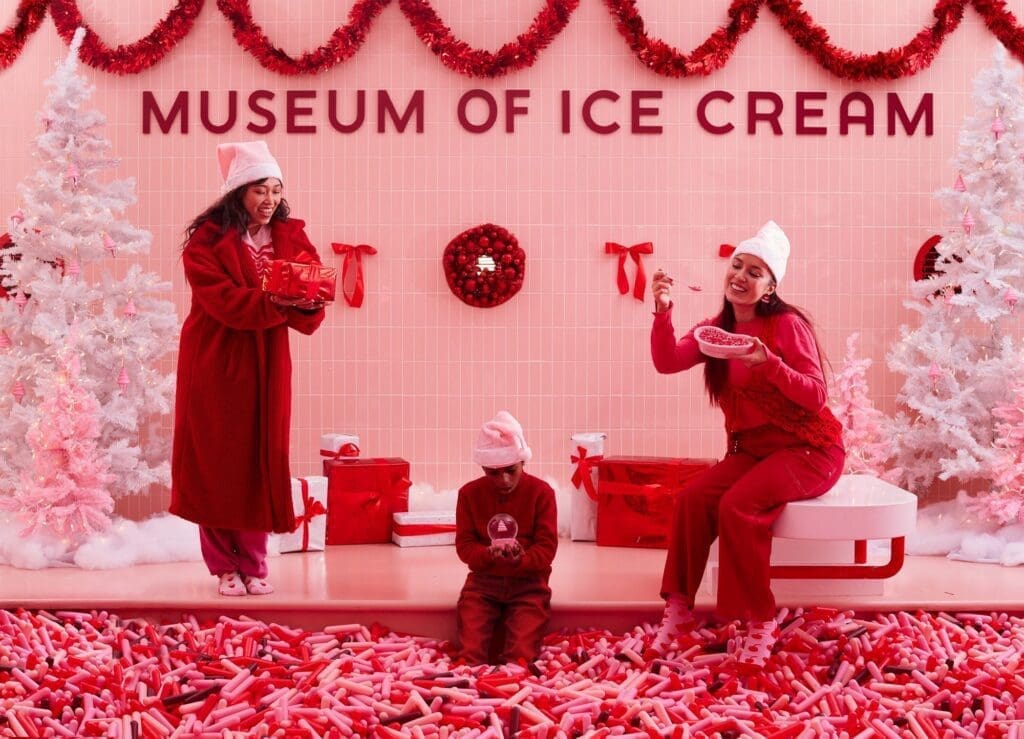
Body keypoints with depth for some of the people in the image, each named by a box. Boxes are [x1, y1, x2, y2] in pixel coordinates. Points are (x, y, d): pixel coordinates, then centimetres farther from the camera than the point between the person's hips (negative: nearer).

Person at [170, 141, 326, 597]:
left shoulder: (291, 238, 5)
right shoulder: (207, 240, -6)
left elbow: (309, 315, -2)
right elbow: (224, 301, -20)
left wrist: (309, 302, -25)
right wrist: (276, 301, -32)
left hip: (267, 366, 3)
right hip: (215, 363, -3)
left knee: (261, 460, 5)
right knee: (218, 462, 1)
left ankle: (253, 564, 15)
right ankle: (225, 566, 12)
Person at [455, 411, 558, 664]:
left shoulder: (541, 492, -6)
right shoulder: (469, 493, 0)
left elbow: (547, 548, -7)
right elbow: (464, 544, 0)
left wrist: (520, 559, -29)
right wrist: (488, 555, -24)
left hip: (528, 583, -2)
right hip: (483, 582, 2)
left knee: (521, 656, -17)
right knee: (470, 654, -14)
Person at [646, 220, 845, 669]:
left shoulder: (788, 324, -10)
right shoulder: (715, 329, 6)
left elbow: (817, 396, -17)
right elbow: (667, 362, -12)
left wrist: (769, 363, -32)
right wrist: (663, 311, -27)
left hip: (807, 449, -5)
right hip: (750, 449, 5)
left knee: (738, 506, -29)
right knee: (692, 497, -20)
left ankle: (761, 623, -15)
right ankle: (679, 610, -10)